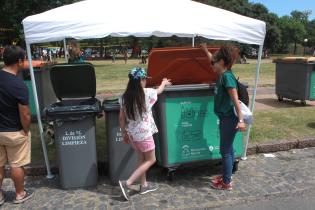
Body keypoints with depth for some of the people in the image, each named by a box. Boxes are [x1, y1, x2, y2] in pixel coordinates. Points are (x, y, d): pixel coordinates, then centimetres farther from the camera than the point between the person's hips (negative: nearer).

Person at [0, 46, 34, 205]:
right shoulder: (19, 85, -24)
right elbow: (25, 115, -20)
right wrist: (26, 131, -4)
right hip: (14, 132, -6)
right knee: (17, 165, 11)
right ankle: (20, 194, 28)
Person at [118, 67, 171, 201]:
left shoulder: (124, 97, -1)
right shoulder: (147, 93, -14)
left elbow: (121, 118, 2)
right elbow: (159, 91, 9)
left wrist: (125, 133, 14)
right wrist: (164, 83, 30)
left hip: (132, 134, 6)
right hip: (144, 133, -6)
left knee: (142, 159, 22)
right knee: (150, 160, 10)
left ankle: (144, 185, 32)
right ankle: (127, 183, 1)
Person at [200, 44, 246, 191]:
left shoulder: (227, 76, -19)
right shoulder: (222, 75, 8)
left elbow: (235, 99, -23)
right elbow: (213, 60, 29)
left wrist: (240, 120, -24)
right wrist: (205, 50, 40)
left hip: (229, 119, -9)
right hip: (225, 118, 9)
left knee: (225, 150, 0)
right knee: (228, 149, 18)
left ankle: (226, 183, 13)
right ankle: (227, 175, 33)